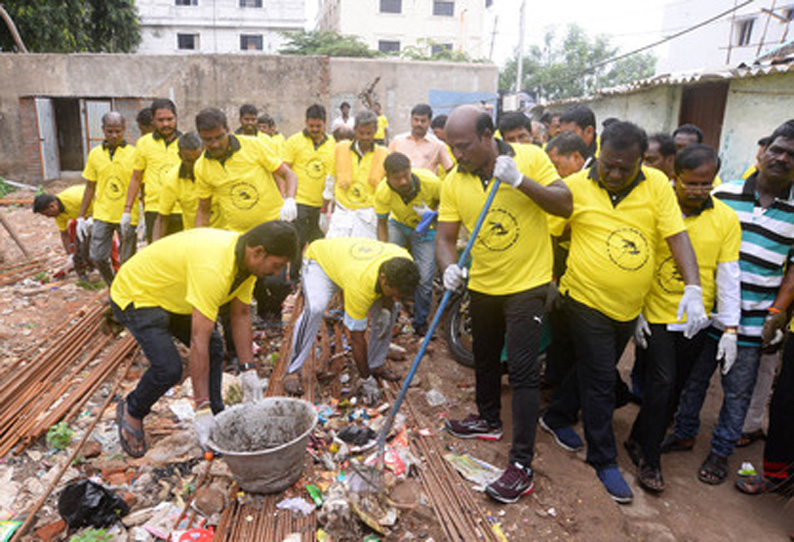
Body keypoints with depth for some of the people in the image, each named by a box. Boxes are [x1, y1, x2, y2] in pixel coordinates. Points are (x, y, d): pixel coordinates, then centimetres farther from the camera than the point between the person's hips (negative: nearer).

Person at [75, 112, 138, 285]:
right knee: (96, 256, 3)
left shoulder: (134, 154, -5)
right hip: (103, 214, 3)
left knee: (127, 261, 4)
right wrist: (81, 217, 10)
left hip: (127, 216, -3)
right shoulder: (95, 154, 5)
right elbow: (90, 188, 11)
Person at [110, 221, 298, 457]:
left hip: (172, 295, 9)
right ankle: (130, 412, 11)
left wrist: (249, 371, -3)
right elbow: (198, 342, -39)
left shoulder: (246, 258, -11)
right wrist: (202, 409, -34)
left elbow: (241, 315, -1)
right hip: (134, 295, -9)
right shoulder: (213, 268, -40)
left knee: (214, 347, 3)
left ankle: (216, 421, 15)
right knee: (168, 368, -19)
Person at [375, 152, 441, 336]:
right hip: (398, 225, 1)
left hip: (425, 230, -1)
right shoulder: (383, 192, -28)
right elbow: (381, 224, -15)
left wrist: (433, 213, -32)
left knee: (424, 280, -6)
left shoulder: (431, 182, -32)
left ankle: (420, 324, 17)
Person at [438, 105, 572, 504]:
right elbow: (445, 236, -5)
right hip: (482, 285, 5)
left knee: (522, 370, -7)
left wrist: (520, 180, -27)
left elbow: (565, 205, -14)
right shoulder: (454, 182, -5)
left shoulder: (530, 157, -11)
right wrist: (449, 267, -26)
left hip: (527, 283, -4)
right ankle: (488, 419, 46)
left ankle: (521, 464, 3)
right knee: (484, 358, 21)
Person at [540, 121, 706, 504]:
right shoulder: (575, 186, -11)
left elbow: (677, 236, -8)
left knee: (594, 370, 20)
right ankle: (604, 460, 22)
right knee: (600, 383, 4)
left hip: (629, 307, 4)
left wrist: (693, 289, -19)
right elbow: (545, 234, -5)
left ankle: (557, 418, 44)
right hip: (587, 300, -4)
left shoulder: (657, 184, -4)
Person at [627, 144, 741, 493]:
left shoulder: (726, 219, -1)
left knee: (671, 389, 11)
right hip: (654, 317, -2)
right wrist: (636, 313, -5)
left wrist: (730, 329, -4)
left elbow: (728, 276, -1)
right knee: (661, 383, -5)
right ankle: (649, 459, 11)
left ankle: (639, 441, 30)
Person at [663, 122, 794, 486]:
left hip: (751, 322, -1)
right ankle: (684, 434, 34)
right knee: (695, 377, 15)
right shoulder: (725, 195, 1)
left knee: (737, 390, 10)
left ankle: (721, 452, 28)